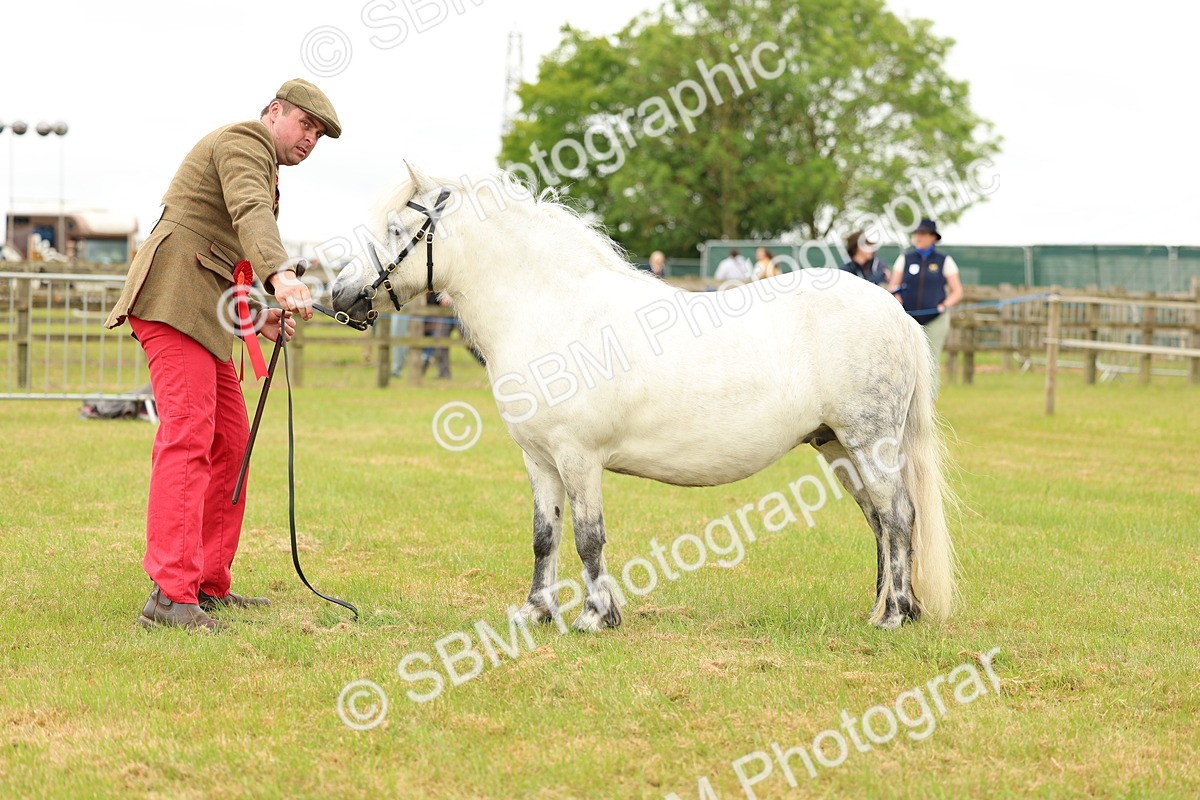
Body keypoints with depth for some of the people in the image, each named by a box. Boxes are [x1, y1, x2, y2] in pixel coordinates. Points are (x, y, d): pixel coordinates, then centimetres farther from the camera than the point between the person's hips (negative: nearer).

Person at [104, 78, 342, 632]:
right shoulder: (244, 142, -5)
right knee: (188, 436, -19)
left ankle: (209, 586, 17)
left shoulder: (262, 165, 28)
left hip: (204, 311, 11)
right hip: (173, 298, -11)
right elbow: (250, 213, -26)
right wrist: (280, 274, -44)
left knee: (230, 442, 11)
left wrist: (259, 315, 14)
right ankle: (170, 595, -26)